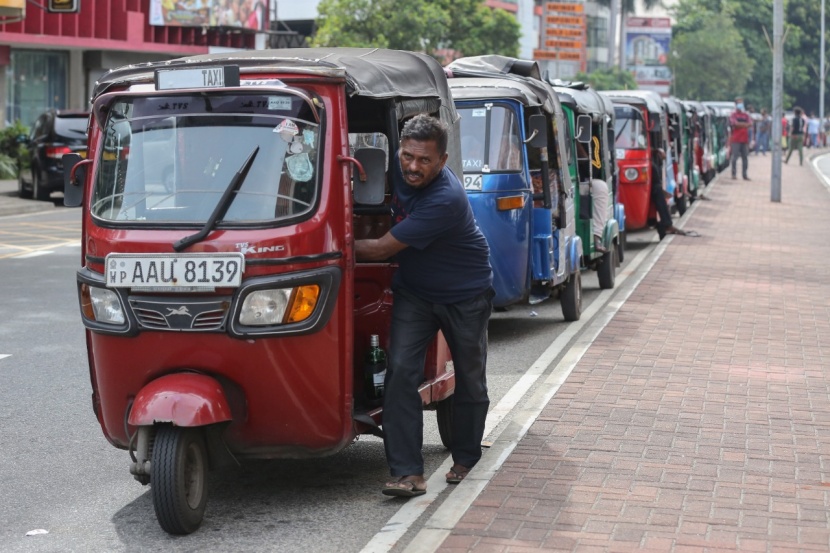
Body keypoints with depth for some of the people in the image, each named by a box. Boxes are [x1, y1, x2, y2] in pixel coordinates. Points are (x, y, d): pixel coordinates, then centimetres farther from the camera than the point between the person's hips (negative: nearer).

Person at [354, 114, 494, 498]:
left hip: (465, 296, -5)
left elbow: (383, 249, -29)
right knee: (401, 372, -13)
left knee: (469, 380, 12)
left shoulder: (445, 200, -33)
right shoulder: (399, 170, -12)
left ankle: (465, 460, 34)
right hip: (414, 291, 5)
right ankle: (408, 472, -14)